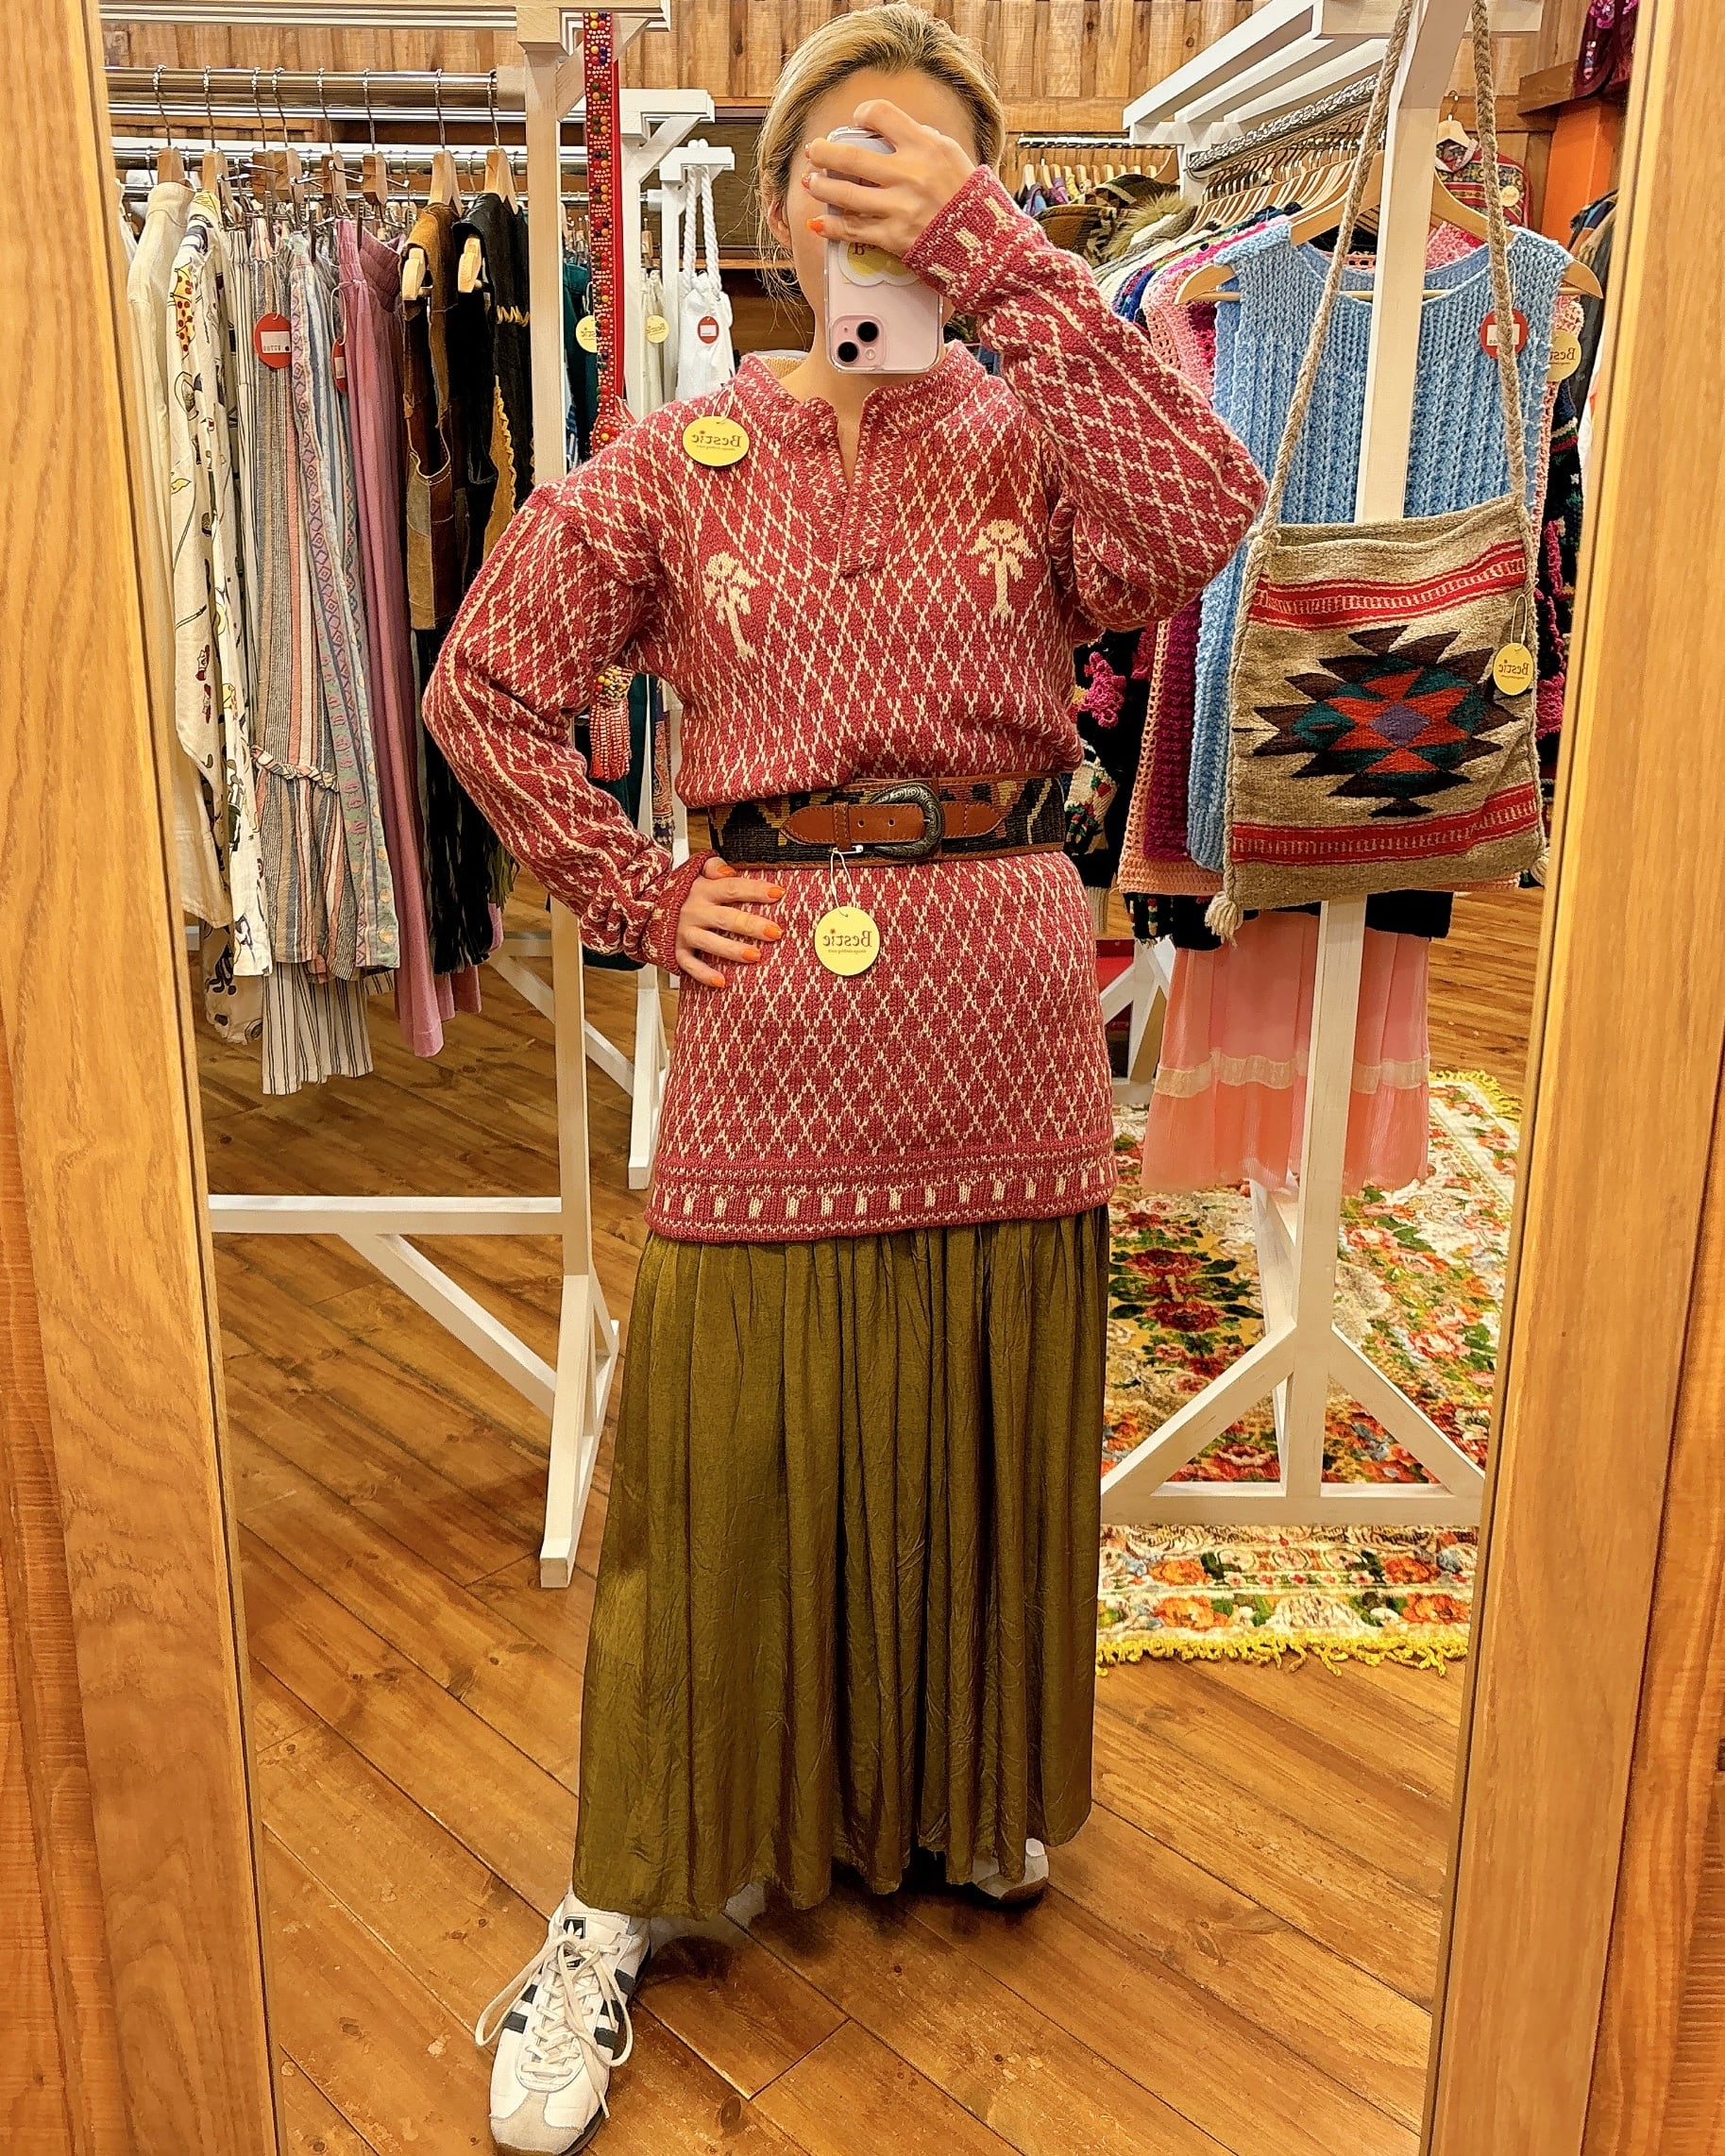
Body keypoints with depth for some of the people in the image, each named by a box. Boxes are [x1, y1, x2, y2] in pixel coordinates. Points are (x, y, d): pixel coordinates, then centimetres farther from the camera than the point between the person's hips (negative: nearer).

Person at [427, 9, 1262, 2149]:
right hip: (772, 1027, -1)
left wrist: (999, 256, -15)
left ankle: (980, 1792, 40)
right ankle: (619, 1909, 23)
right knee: (728, 1459, 5)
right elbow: (486, 691, 7)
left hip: (1007, 1013, 2)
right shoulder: (673, 463, 4)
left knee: (986, 1440, 14)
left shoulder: (1029, 434, 5)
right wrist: (637, 895, -1)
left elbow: (1195, 521, -16)